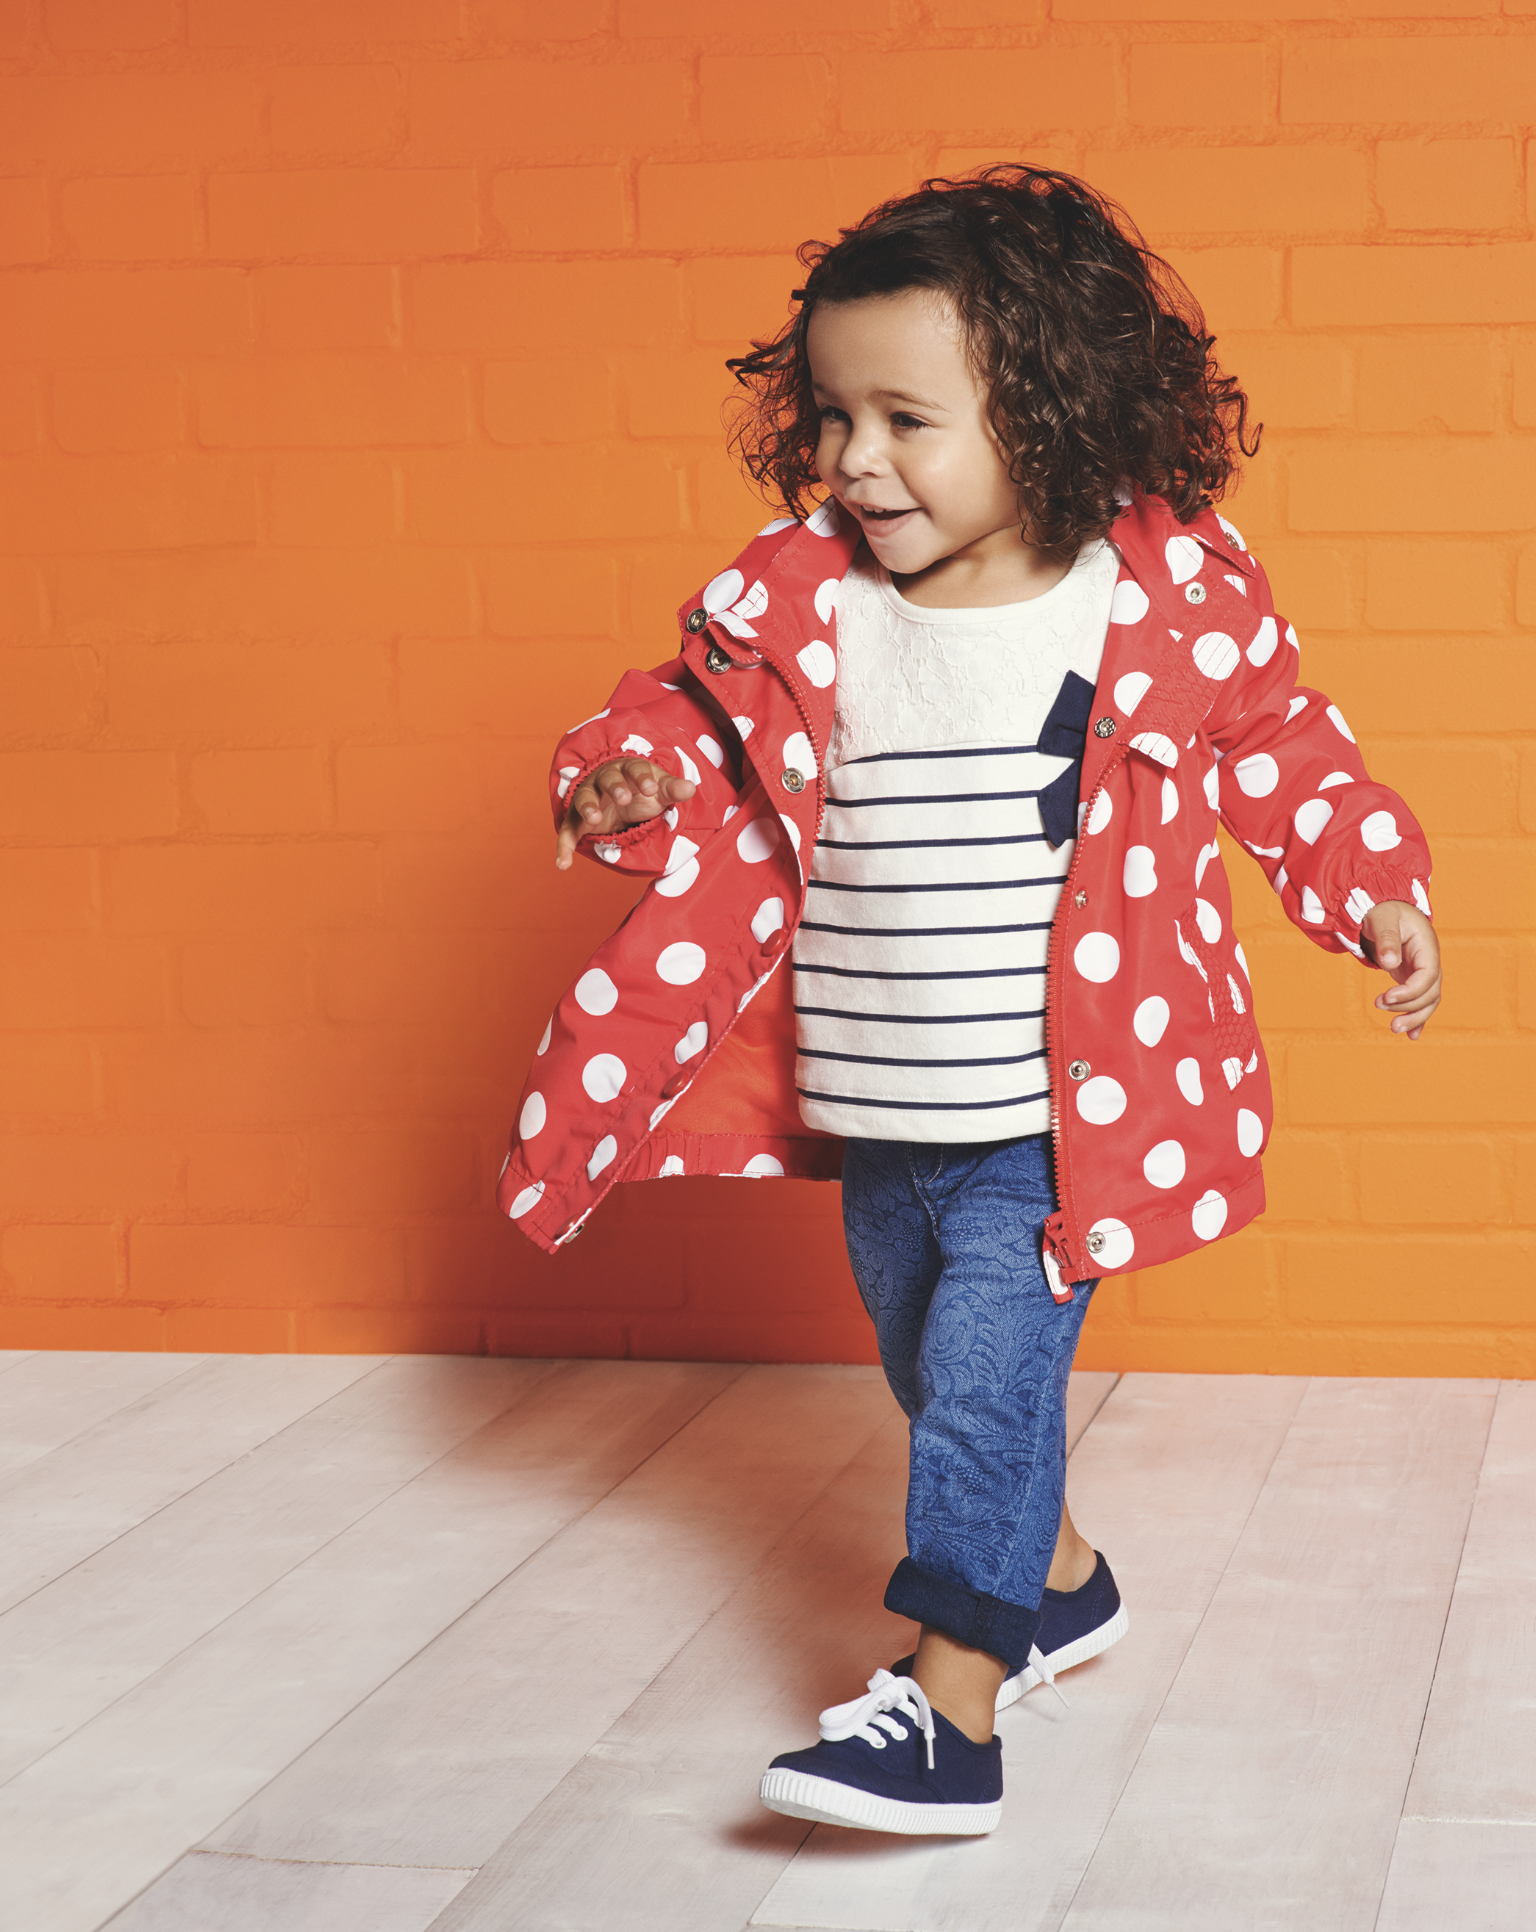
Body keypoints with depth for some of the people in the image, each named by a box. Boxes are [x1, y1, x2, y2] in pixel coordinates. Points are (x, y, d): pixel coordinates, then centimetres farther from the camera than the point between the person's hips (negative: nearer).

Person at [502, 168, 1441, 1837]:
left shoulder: (1170, 597, -10)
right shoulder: (793, 602, -5)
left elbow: (1285, 764, 4)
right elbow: (695, 724, 9)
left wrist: (1377, 903, -5)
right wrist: (632, 781, -12)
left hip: (1049, 1118, -5)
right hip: (871, 1114, 5)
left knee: (986, 1371, -12)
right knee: (932, 1371, 21)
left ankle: (951, 1704, -6)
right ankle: (1058, 1579, 46)